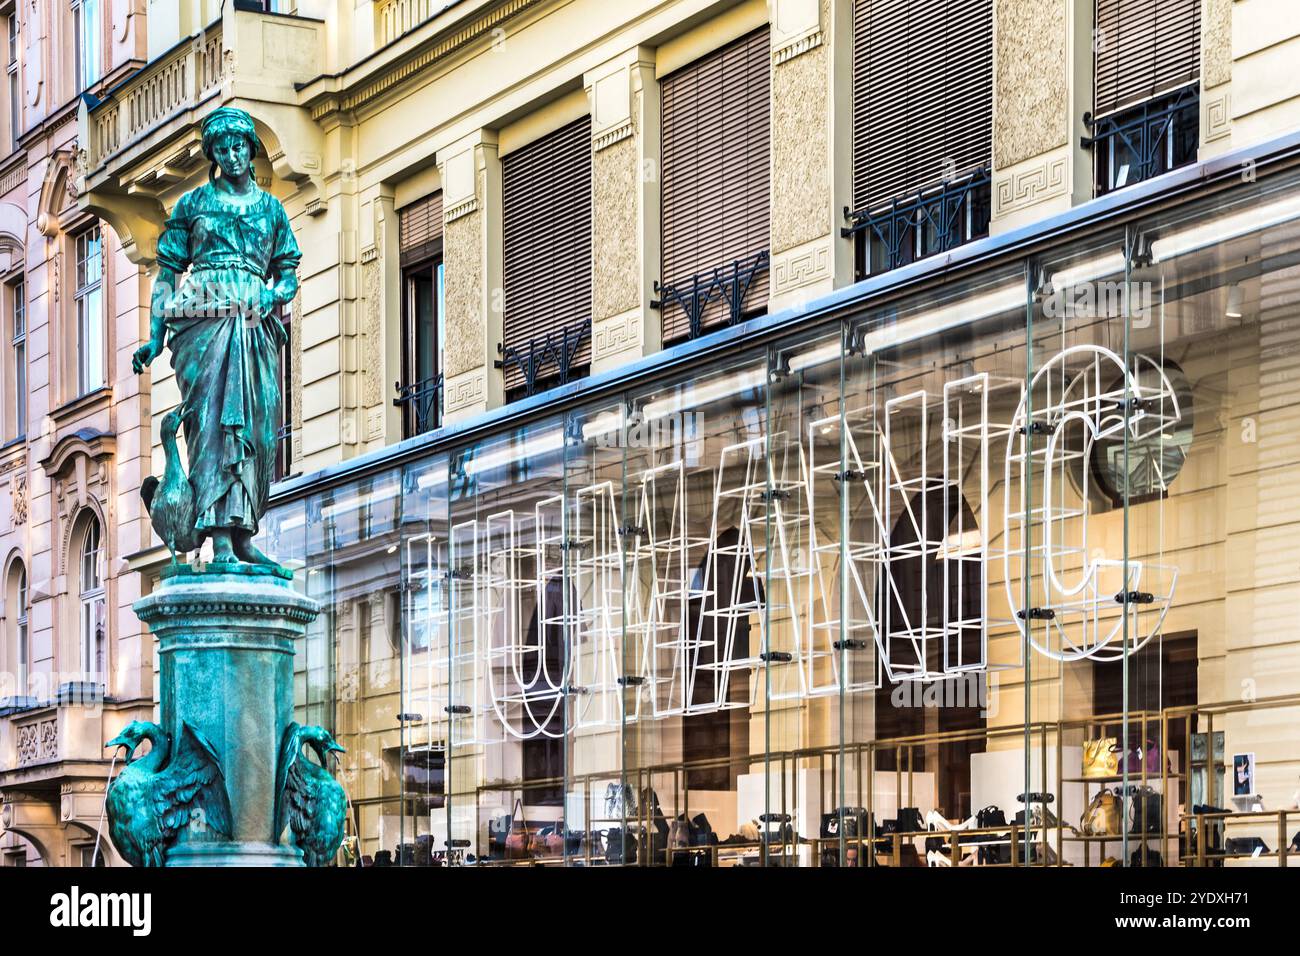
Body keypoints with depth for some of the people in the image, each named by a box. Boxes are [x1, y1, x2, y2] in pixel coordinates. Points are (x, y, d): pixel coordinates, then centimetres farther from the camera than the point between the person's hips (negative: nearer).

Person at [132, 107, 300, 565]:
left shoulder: (271, 208, 17)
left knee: (256, 425, -4)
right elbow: (167, 273, 9)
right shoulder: (193, 204, 11)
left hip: (255, 326, 3)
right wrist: (155, 338, 1)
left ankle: (242, 535, -1)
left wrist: (275, 295, -6)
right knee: (212, 419, -14)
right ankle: (220, 540, -21)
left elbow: (289, 271, 18)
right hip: (204, 320, -3)